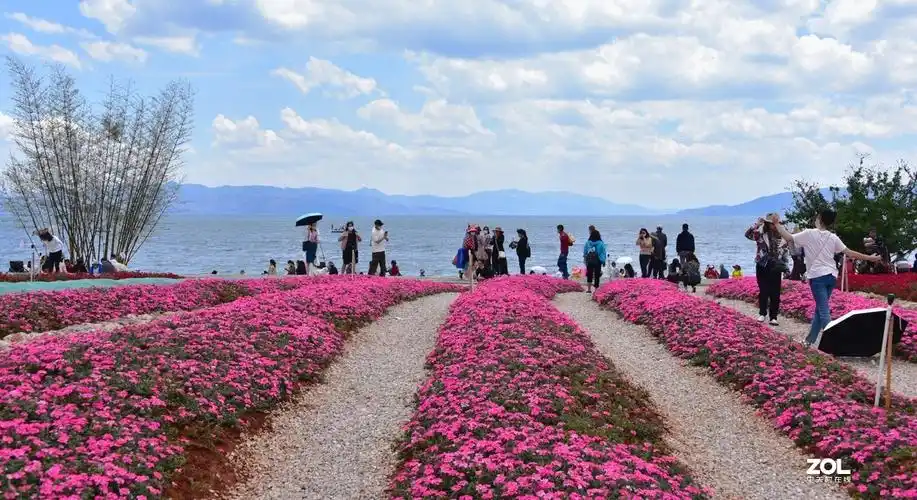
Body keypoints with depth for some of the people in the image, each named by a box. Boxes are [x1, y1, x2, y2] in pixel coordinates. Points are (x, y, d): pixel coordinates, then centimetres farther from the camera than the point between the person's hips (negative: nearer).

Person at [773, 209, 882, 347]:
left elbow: (788, 237, -5)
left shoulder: (809, 234, -5)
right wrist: (870, 258, 15)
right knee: (820, 308, 17)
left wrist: (778, 224, 8)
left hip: (817, 276, -5)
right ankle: (810, 339, 27)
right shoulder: (833, 237, 7)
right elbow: (850, 253, 6)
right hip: (831, 276, 5)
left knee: (824, 311, -8)